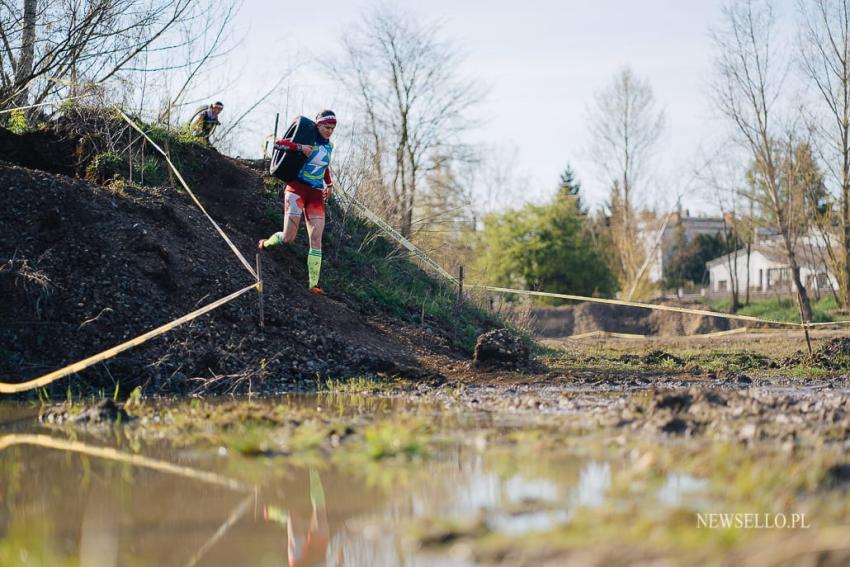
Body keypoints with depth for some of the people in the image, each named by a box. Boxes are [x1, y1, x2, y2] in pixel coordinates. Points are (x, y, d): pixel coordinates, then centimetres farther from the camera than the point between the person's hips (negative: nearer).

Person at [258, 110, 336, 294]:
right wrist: (300, 147, -28)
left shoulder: (329, 147, 13)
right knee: (288, 237, -11)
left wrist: (329, 184, 16)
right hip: (297, 189, -5)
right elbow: (278, 143, -15)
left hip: (316, 194, 5)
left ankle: (313, 284, -7)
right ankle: (265, 243, 24)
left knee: (316, 240, -7)